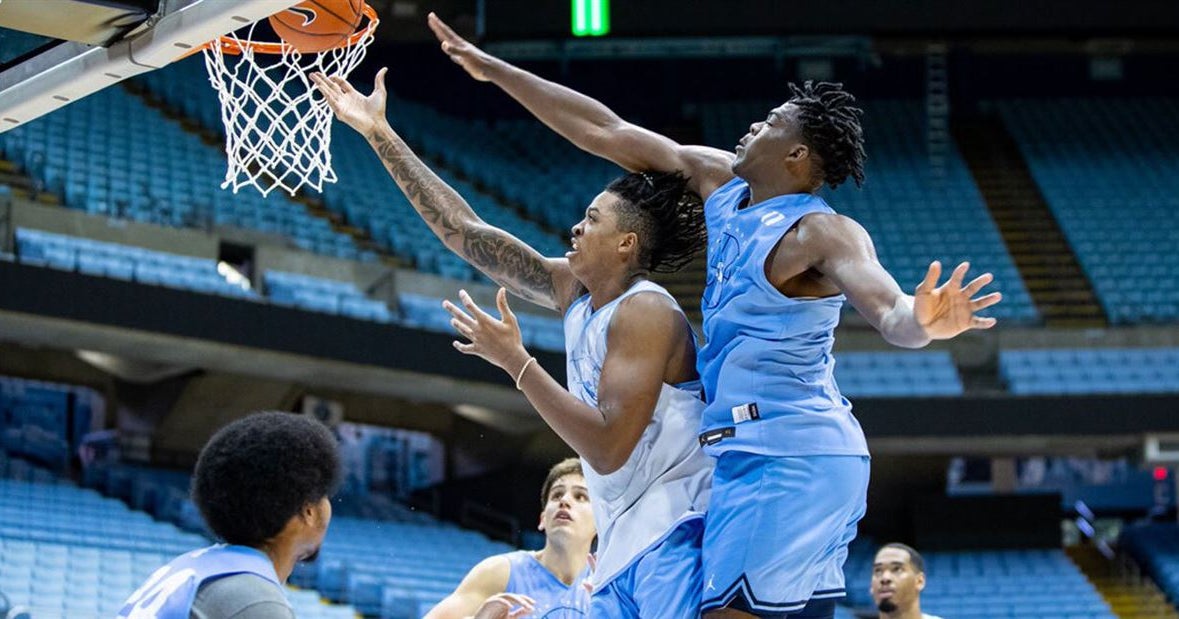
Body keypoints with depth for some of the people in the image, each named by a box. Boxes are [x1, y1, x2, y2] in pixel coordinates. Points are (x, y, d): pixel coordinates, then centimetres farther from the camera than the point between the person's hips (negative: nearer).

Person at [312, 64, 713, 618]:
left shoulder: (645, 312, -13)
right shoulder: (574, 290, 11)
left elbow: (608, 448, -21)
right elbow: (466, 233, 15)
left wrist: (516, 363, -18)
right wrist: (380, 135, 14)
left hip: (673, 541, -9)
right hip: (624, 551, 9)